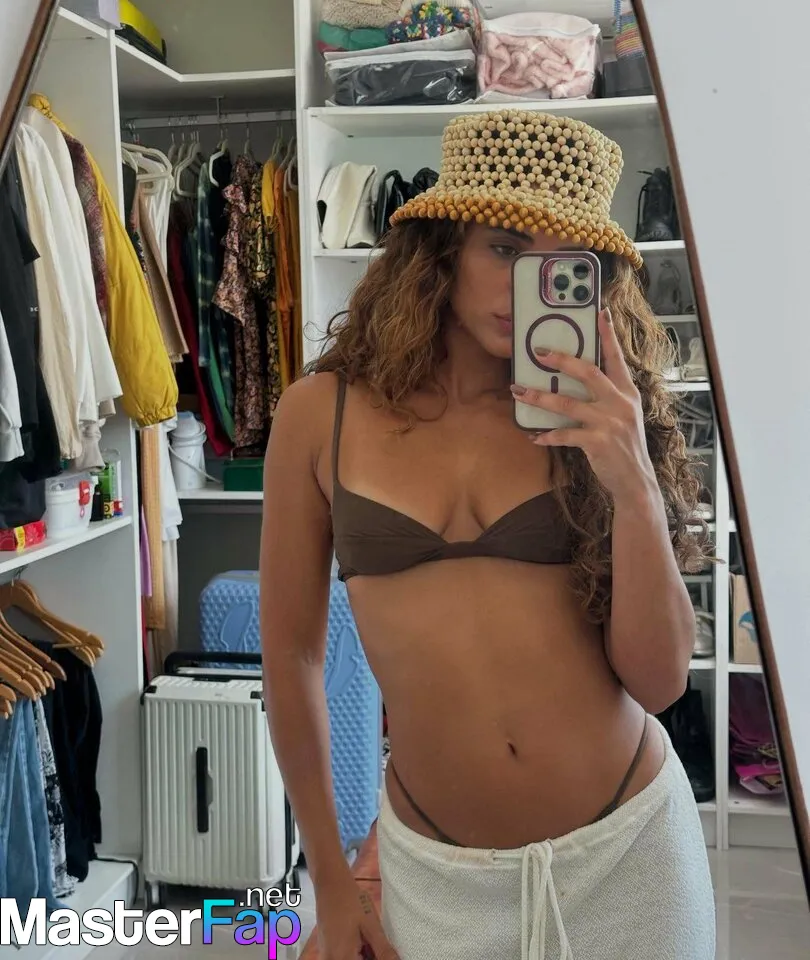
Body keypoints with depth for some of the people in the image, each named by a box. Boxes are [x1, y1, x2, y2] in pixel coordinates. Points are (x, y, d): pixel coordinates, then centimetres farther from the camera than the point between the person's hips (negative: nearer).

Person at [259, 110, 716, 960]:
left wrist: (634, 485, -20)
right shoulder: (323, 413, -7)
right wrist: (330, 879, 6)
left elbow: (659, 682, -7)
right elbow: (291, 654, 2)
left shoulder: (598, 417, -4)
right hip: (438, 870, 0)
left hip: (631, 849, 1)